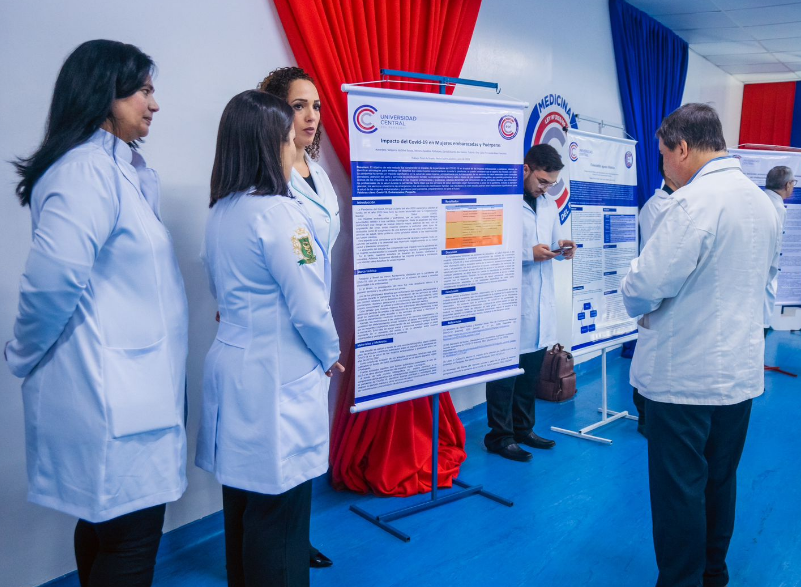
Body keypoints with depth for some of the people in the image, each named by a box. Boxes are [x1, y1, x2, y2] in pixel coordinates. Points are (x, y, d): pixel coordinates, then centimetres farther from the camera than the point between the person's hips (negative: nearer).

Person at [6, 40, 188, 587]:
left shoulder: (120, 169, 15)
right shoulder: (89, 171, -17)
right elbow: (53, 276, -25)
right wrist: (25, 357, -9)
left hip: (124, 385, 10)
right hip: (111, 394, -9)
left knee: (105, 523, 21)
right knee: (130, 540, 2)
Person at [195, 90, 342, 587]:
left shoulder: (221, 212, 8)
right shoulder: (277, 212, -18)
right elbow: (309, 308, -18)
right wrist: (331, 354, 1)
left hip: (232, 367, 9)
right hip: (277, 379, -9)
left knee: (243, 505, 21)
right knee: (280, 515, 6)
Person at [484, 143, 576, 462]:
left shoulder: (549, 205, 15)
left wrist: (562, 248, 1)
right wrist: (529, 253, -19)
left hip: (542, 301, 8)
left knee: (532, 369, 15)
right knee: (506, 370, 1)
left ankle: (522, 428, 30)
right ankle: (499, 436, 15)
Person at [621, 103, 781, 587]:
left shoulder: (694, 201, -20)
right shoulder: (763, 202, 8)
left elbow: (647, 284, -23)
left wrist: (639, 306, -1)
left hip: (685, 374, -8)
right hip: (741, 370, 9)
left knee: (679, 489, 5)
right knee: (721, 481, 20)